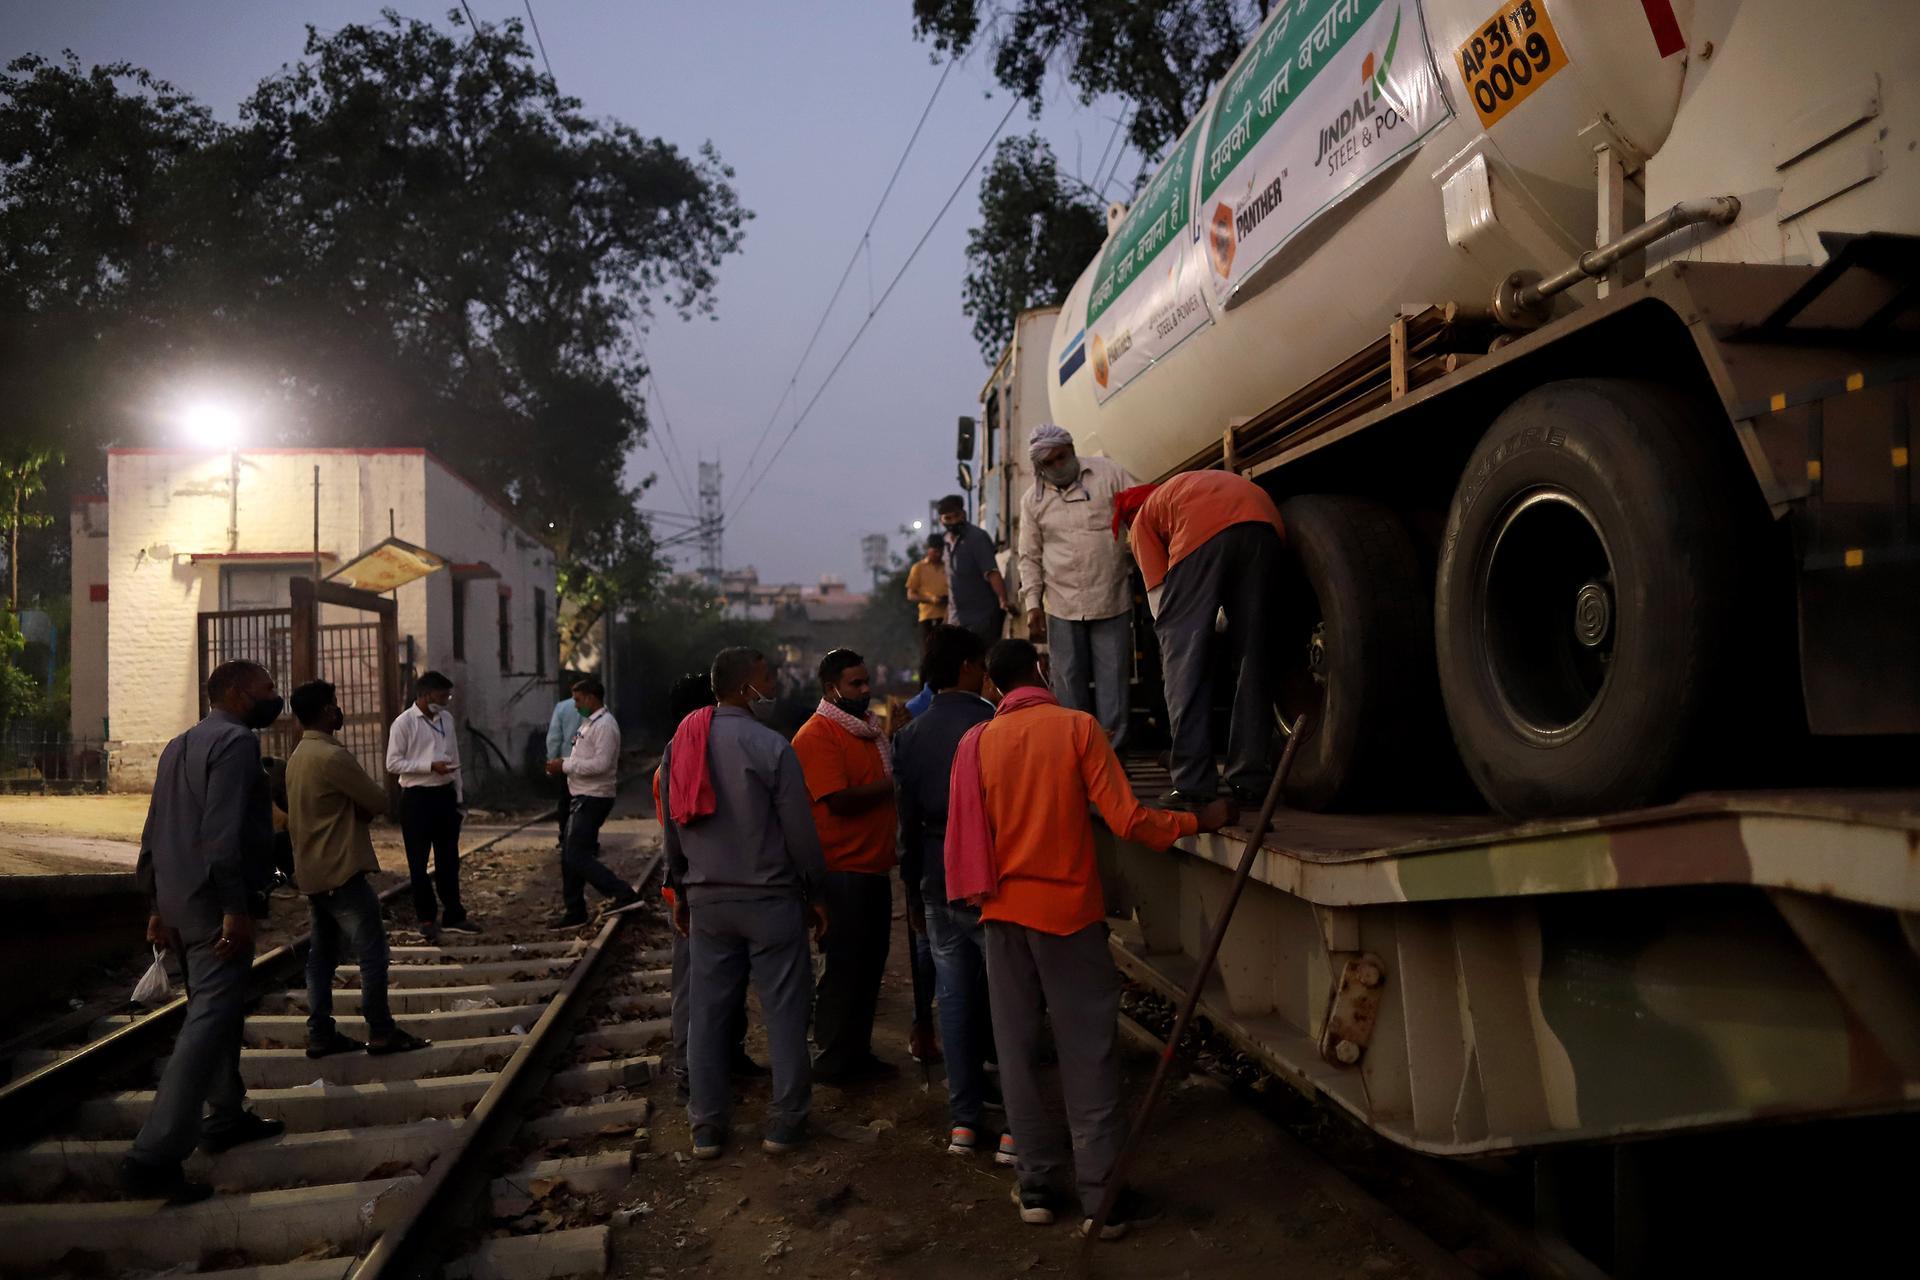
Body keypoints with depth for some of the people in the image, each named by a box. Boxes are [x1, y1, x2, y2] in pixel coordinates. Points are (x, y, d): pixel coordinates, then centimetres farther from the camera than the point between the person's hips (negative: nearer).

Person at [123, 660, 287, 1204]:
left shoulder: (181, 745, 17)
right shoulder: (237, 740, -12)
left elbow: (154, 834, 18)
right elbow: (224, 831, -23)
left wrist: (158, 905, 21)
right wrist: (236, 908, -23)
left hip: (179, 899, 10)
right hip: (214, 902, -10)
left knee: (214, 1010, 22)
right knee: (209, 1021, -10)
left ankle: (226, 1116, 34)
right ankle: (154, 1156, -13)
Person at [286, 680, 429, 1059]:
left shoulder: (298, 757, 13)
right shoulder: (333, 756, -19)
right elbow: (378, 802, -15)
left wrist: (353, 810, 2)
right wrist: (361, 807, 6)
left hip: (312, 871, 10)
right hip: (341, 871, -10)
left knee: (322, 953, 12)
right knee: (372, 952, -3)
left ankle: (321, 1034, 15)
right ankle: (381, 1033, 1)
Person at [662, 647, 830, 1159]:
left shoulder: (679, 745, 5)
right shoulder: (771, 747, -13)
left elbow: (672, 825, 13)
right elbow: (800, 829, -11)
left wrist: (680, 889, 22)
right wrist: (815, 892, 2)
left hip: (706, 899, 6)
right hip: (771, 897, -5)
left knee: (707, 1010, 12)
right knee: (784, 1010, 6)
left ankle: (706, 1126, 18)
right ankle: (785, 1122, 13)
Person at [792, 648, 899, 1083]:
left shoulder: (868, 728, 16)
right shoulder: (817, 735, -13)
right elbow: (839, 799, -22)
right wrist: (891, 784, -15)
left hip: (874, 867, 9)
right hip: (844, 870, -9)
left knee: (869, 964, 14)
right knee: (846, 966, -1)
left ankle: (857, 1054, 25)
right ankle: (834, 1060, 11)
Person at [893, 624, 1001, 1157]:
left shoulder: (909, 736, 6)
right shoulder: (991, 725, -12)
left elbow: (907, 819, 11)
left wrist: (913, 888, 20)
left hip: (937, 883, 5)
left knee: (954, 996, 11)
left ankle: (963, 1122, 16)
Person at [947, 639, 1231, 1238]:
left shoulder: (976, 742, 1)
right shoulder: (1077, 727, -9)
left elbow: (965, 835, 3)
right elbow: (1126, 820, -14)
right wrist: (1198, 822, -1)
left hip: (1003, 911, 4)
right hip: (1068, 908, -3)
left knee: (1018, 1049, 11)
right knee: (1087, 1055, 3)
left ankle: (1036, 1185, 19)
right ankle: (1102, 1198, 7)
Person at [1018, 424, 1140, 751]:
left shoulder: (1108, 473, 3)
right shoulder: (1033, 500, 9)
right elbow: (1030, 557, 11)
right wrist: (1033, 604, 2)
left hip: (1112, 600, -1)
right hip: (1062, 605, 1)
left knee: (1112, 680, 1)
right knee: (1070, 682, 5)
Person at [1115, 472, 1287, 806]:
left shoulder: (1143, 517, 29)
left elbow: (1160, 594, 17)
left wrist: (1171, 639, 24)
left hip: (1203, 534, -5)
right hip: (1265, 525, 5)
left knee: (1185, 659, 2)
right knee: (1251, 658, 12)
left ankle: (1192, 784, -4)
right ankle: (1249, 782, 13)